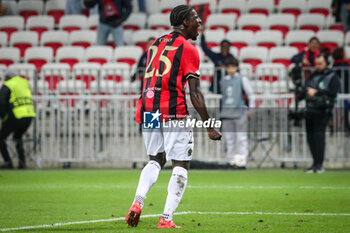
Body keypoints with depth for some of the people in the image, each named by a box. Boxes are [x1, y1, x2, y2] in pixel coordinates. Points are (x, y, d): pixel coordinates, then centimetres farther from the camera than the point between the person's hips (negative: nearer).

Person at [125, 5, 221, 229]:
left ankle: (138, 202, -2)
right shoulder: (188, 50, -5)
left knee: (155, 160, 21)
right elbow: (195, 93, -9)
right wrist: (210, 127, -7)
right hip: (174, 113, -7)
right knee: (181, 166, 3)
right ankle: (166, 219, -4)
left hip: (148, 111, 7)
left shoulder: (156, 44, 17)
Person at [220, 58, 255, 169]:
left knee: (241, 138, -8)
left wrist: (251, 108, -3)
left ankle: (242, 161, -12)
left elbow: (250, 94, 3)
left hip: (240, 111, -5)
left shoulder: (242, 79, 2)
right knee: (229, 139, 4)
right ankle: (231, 160, 7)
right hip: (226, 113, 5)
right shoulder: (223, 81, 15)